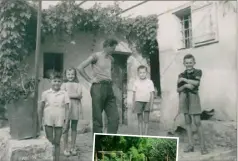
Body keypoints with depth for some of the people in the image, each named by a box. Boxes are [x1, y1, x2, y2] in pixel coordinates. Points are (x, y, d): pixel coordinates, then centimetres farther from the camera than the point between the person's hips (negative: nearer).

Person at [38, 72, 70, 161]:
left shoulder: (64, 94, 0)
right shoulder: (45, 93, 1)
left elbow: (67, 109, 0)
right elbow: (41, 108, 6)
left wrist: (65, 123, -4)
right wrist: (40, 122, 5)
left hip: (59, 122, 0)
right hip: (48, 121, 0)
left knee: (57, 143, 9)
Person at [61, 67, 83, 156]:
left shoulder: (78, 85, 10)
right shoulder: (64, 84, 8)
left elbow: (79, 95, -5)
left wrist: (69, 95, -11)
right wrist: (75, 95, -10)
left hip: (75, 108, 1)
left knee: (74, 128, 6)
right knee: (66, 128, 1)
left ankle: (73, 148, 16)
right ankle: (66, 148, 11)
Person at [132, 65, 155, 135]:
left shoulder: (150, 82, 0)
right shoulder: (136, 82, 4)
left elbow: (152, 94, 0)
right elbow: (134, 94, 8)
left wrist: (151, 104, -6)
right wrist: (133, 105, 6)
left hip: (147, 102, -1)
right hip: (138, 102, 1)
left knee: (146, 120, 2)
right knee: (140, 120, 4)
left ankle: (145, 135, 9)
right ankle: (140, 135, 10)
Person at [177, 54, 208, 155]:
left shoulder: (198, 72, 3)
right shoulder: (181, 75, 11)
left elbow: (196, 82, -17)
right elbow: (178, 89, 6)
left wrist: (184, 79, -9)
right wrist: (185, 86, -13)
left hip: (193, 98, -3)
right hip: (184, 98, 4)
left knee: (197, 122, -6)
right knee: (188, 122, 5)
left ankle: (203, 146, 1)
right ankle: (190, 145, 10)